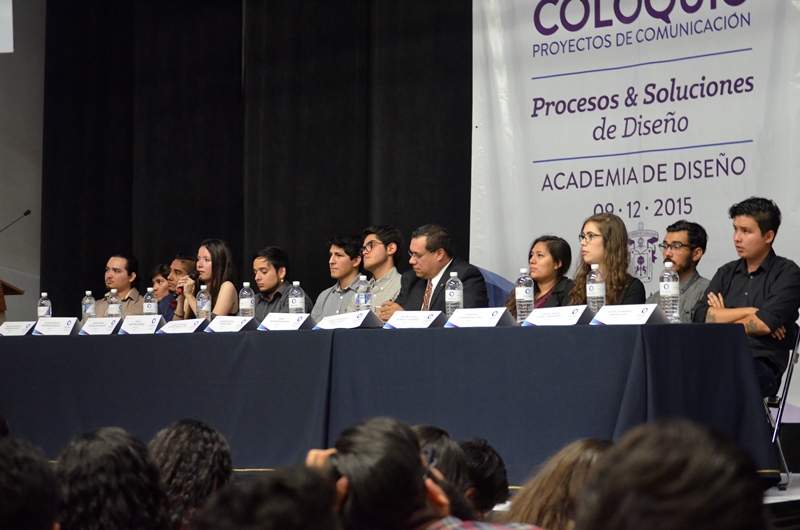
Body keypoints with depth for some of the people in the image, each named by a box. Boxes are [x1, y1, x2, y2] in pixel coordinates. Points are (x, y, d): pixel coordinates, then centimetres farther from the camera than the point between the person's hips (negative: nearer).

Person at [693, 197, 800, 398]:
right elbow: (701, 316, 5)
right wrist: (749, 312, -5)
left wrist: (723, 317, 6)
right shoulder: (726, 273, 21)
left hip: (762, 365, -4)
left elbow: (765, 324, -10)